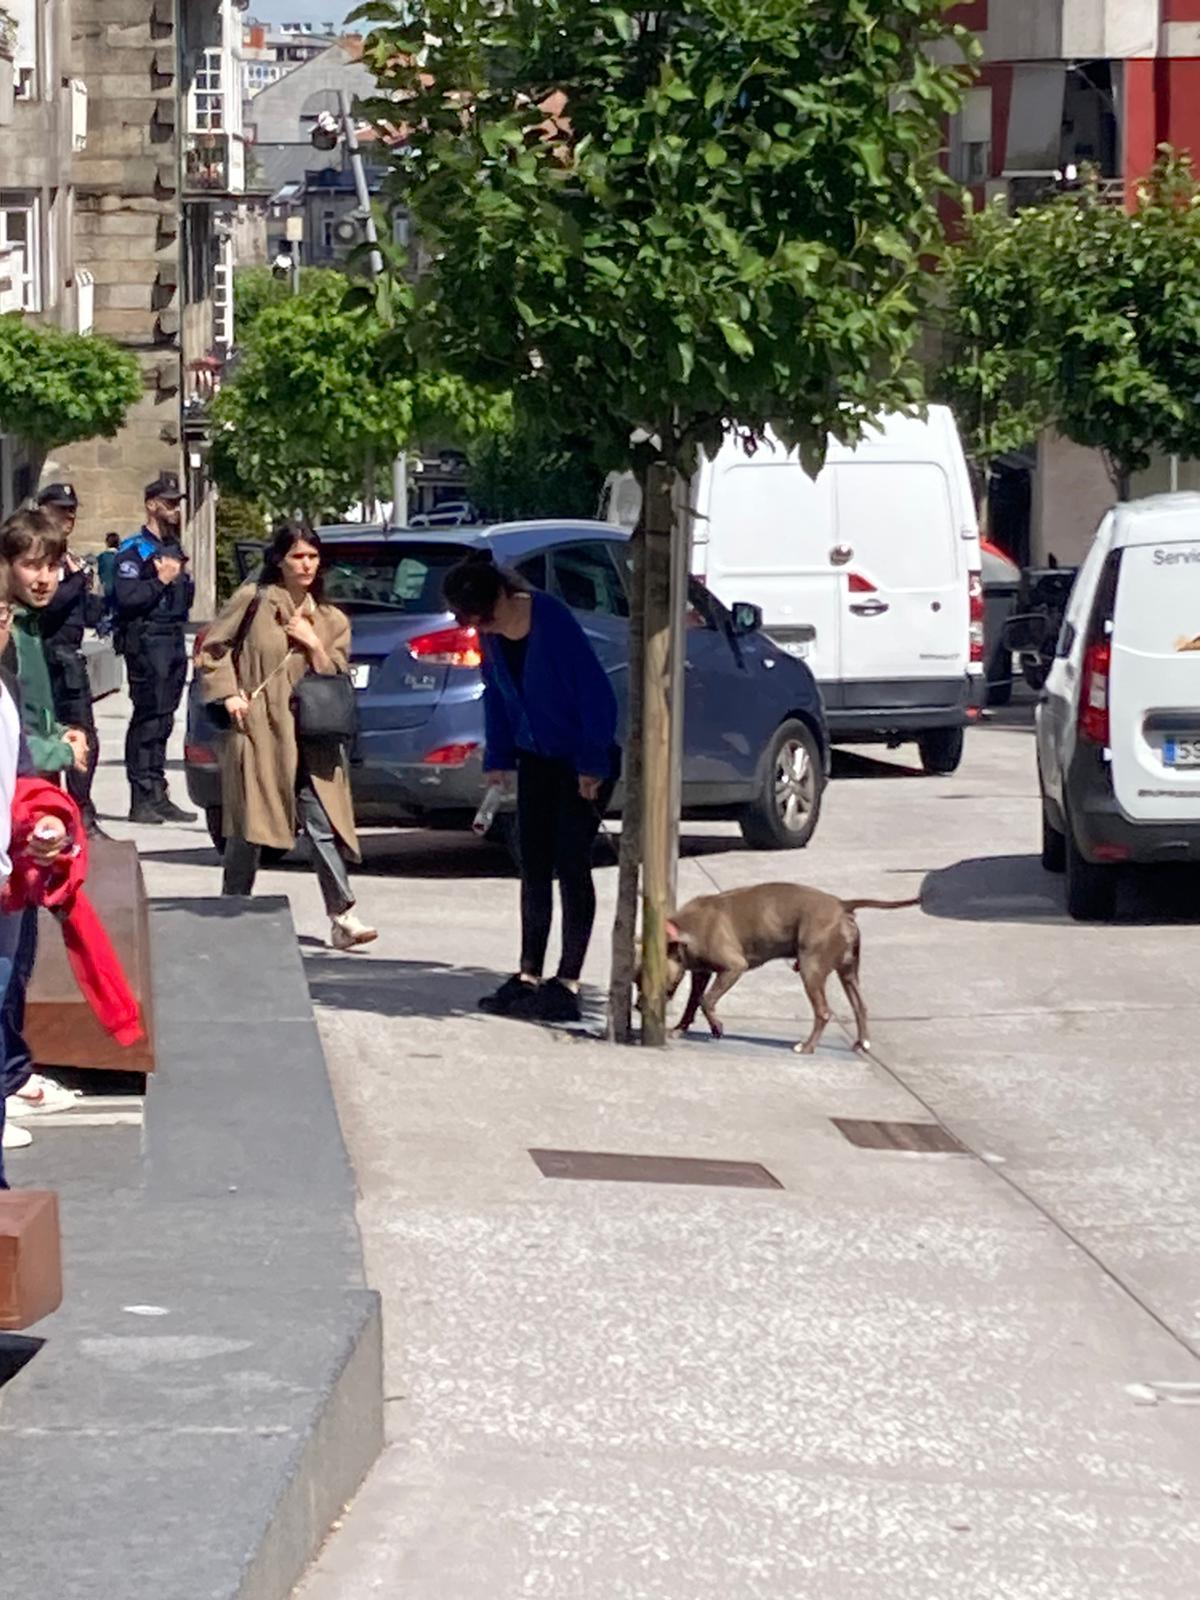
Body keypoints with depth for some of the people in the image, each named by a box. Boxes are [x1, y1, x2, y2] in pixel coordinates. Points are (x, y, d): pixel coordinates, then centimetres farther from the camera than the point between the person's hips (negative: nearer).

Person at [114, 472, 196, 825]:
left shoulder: (173, 547, 20)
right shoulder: (134, 551, -8)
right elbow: (126, 598, -19)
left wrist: (182, 577, 8)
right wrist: (161, 580, -15)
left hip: (174, 639, 8)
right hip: (146, 641, -8)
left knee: (163, 719, 9)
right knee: (149, 717, -11)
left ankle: (157, 795, 13)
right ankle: (142, 799, -11)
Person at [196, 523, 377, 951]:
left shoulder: (331, 620, 13)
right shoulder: (252, 601, 2)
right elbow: (211, 650, 8)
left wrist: (314, 646, -3)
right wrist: (228, 694, -3)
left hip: (311, 738, 2)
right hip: (257, 731, -2)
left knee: (321, 823, -7)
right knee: (248, 827, 0)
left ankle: (342, 916, -10)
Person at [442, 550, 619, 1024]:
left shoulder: (551, 620, -24)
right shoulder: (490, 634, -3)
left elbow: (594, 692, -22)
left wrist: (592, 764, -20)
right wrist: (499, 759, 8)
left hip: (584, 761, -7)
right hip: (537, 758, 7)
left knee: (570, 865, -6)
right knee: (533, 865, 8)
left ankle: (567, 985, -3)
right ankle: (529, 976, 15)